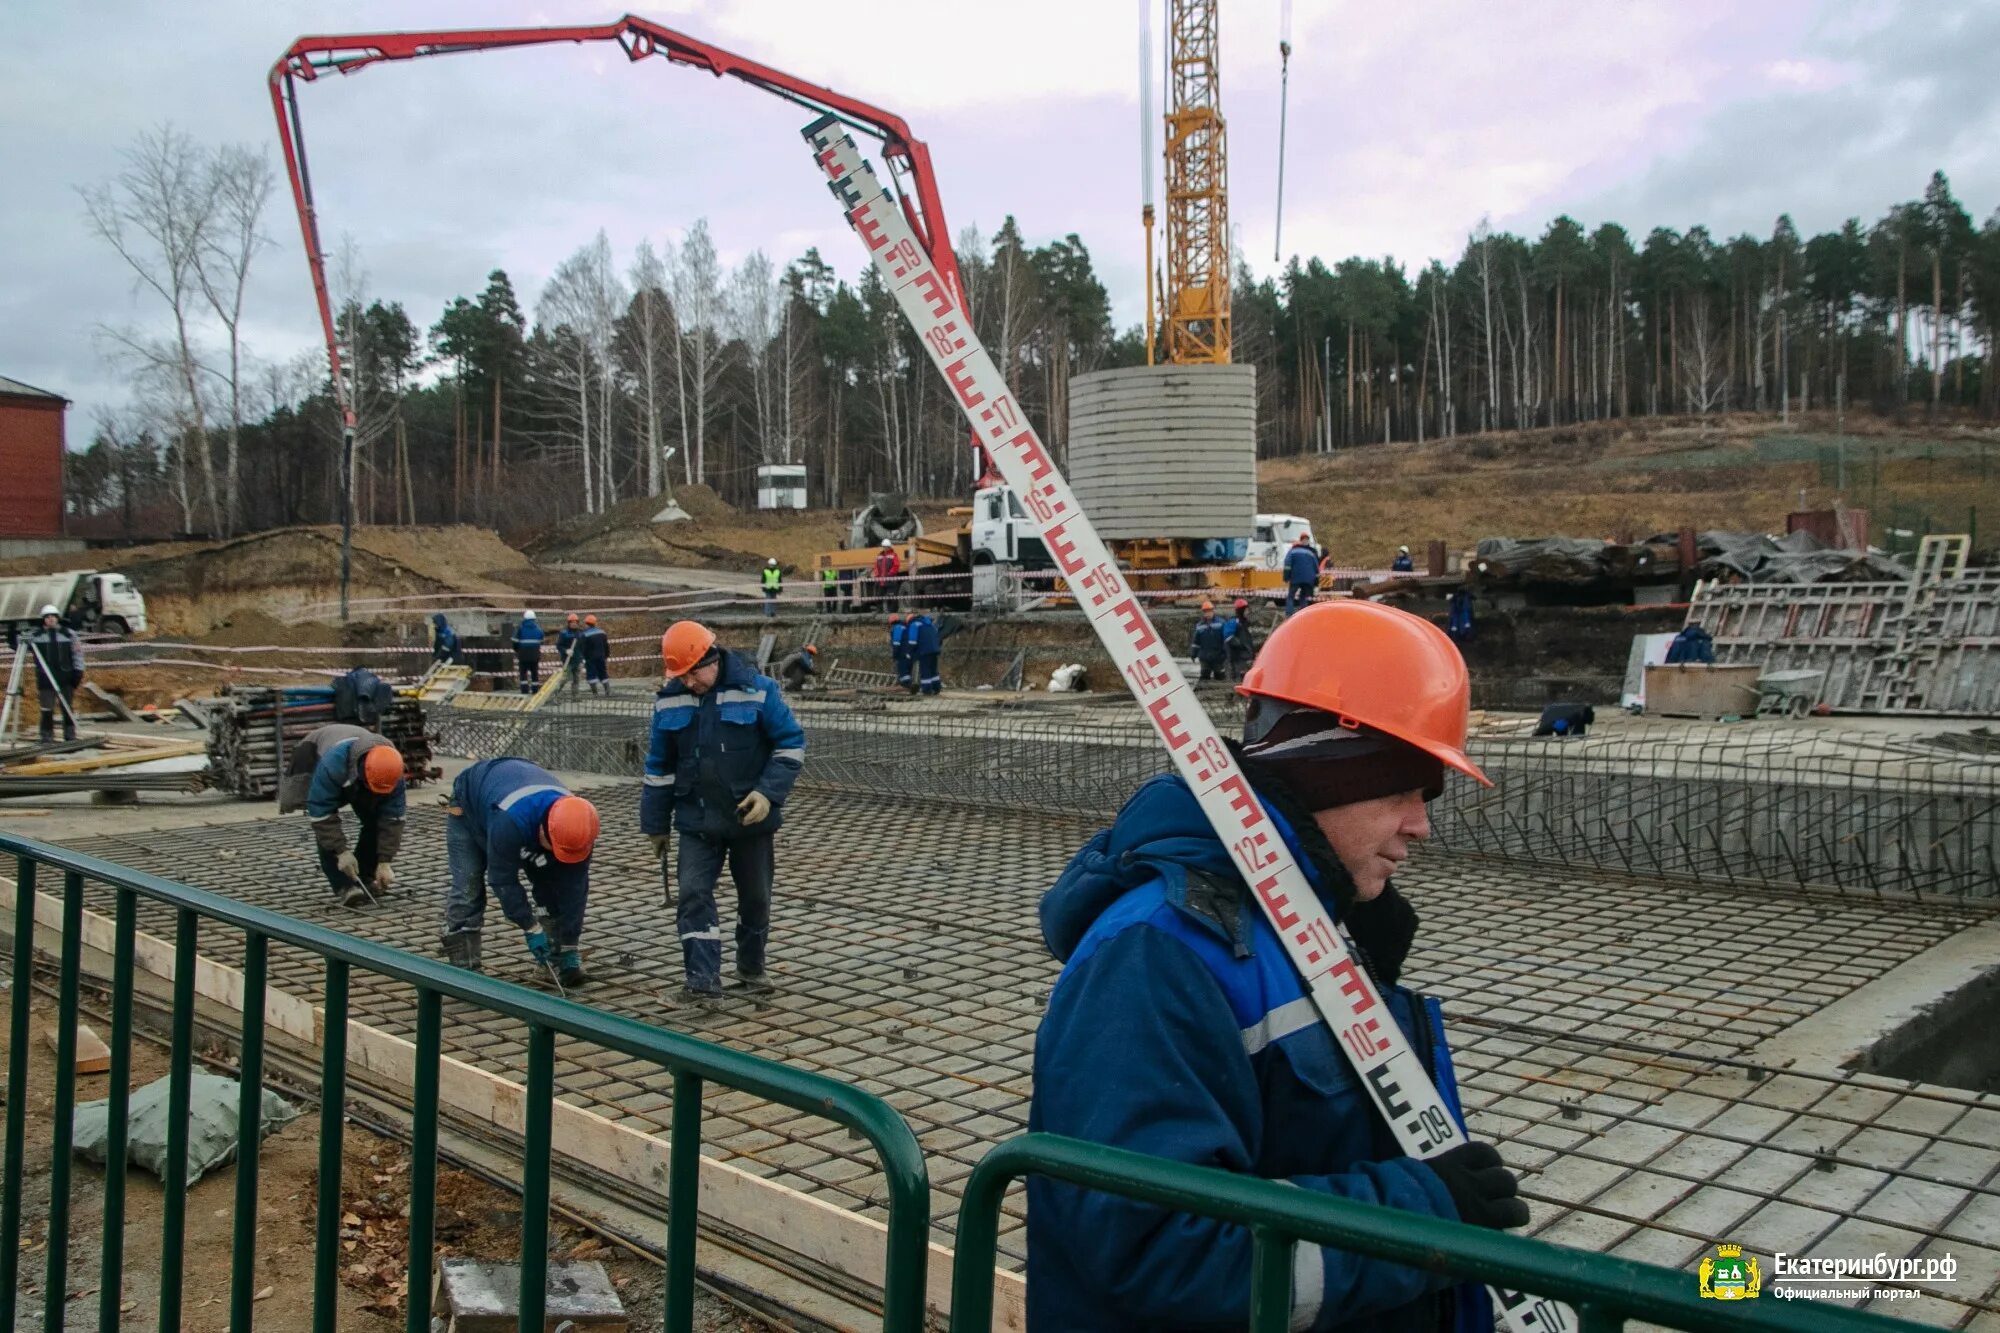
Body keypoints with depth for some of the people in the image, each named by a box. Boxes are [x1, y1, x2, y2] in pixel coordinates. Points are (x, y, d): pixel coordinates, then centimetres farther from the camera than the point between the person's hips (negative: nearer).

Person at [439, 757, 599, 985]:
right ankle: (463, 967, -8)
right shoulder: (509, 820, -49)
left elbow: (574, 889, -23)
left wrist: (570, 947, -21)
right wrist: (531, 928, -30)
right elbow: (502, 879, -36)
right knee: (468, 887, -15)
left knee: (550, 883, -6)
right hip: (469, 806, -4)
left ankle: (562, 956, 3)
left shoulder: (575, 827, -32)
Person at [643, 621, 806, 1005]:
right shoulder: (670, 703, -1)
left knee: (755, 898, 11)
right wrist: (656, 824, 9)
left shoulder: (757, 691, -11)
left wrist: (768, 792, -18)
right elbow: (659, 768, 7)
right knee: (693, 895, -9)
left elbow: (791, 745, -6)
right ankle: (702, 981, -6)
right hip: (697, 821, 2)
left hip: (750, 818, -2)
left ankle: (752, 970, 31)